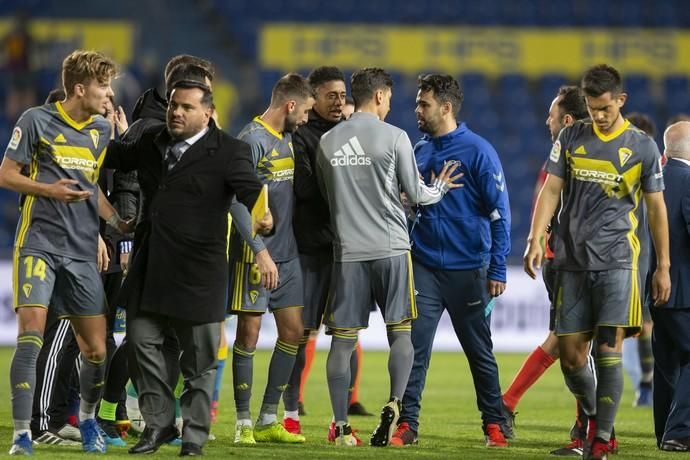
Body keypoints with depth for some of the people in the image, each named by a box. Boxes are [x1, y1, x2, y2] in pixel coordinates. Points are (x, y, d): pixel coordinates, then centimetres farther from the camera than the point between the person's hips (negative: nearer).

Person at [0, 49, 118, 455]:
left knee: (97, 351, 3)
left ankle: (88, 418, 30)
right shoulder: (37, 121, -4)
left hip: (83, 253, 5)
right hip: (39, 244, -5)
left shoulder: (103, 130, 12)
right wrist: (48, 189, -16)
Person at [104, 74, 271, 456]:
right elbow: (119, 157, 30)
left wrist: (264, 216, -39)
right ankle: (158, 423, 18)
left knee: (199, 357, 3)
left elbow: (250, 189, -19)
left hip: (197, 270, -5)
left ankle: (194, 435, 13)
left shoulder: (228, 152, -6)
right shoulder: (152, 143, 11)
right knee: (142, 342, 5)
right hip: (150, 267, 5)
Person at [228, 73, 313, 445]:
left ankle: (268, 420, 15)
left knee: (293, 332, 8)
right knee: (249, 333, -3)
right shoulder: (252, 141, -13)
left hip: (286, 254, 9)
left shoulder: (288, 139, 14)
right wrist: (260, 251, -23)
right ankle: (243, 423, 3)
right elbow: (237, 201, -19)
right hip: (254, 255, -9)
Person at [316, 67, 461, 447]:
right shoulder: (394, 137, -4)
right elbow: (416, 194, 1)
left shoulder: (327, 142, 7)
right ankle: (394, 404, -14)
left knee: (343, 340, 4)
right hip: (390, 248, -3)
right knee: (400, 331, 5)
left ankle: (341, 426, 2)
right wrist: (440, 188, 22)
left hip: (347, 251, 3)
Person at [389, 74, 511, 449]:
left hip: (467, 270, -4)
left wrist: (498, 269, -13)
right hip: (424, 266, 4)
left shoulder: (477, 151, -8)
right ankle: (407, 424, -1)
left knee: (479, 351, 7)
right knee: (414, 346, -5)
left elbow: (499, 213, -9)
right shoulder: (419, 151, 7)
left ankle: (495, 425, 18)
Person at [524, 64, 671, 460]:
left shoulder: (642, 147, 2)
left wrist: (663, 267, 7)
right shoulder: (571, 138, 7)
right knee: (571, 357, 2)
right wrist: (536, 239, -8)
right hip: (573, 262, 3)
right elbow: (551, 191, 6)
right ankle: (592, 417, 26)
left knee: (609, 350, -11)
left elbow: (656, 208, 7)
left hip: (616, 261, -2)